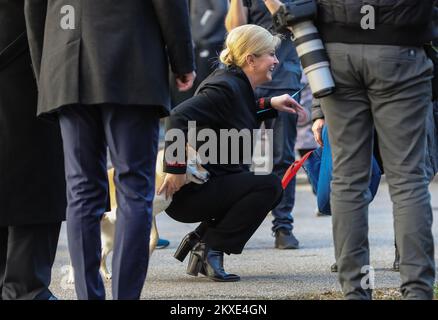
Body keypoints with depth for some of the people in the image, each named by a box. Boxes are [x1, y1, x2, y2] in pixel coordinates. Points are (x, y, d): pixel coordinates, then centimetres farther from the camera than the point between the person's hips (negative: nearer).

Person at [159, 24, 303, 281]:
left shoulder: (238, 85, 11)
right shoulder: (225, 87, -19)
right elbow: (180, 116, -32)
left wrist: (269, 105, 20)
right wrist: (176, 169, -32)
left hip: (204, 183, 10)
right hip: (186, 191, -10)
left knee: (270, 190, 18)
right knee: (268, 185, -19)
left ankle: (200, 239, 13)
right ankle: (211, 249, -13)